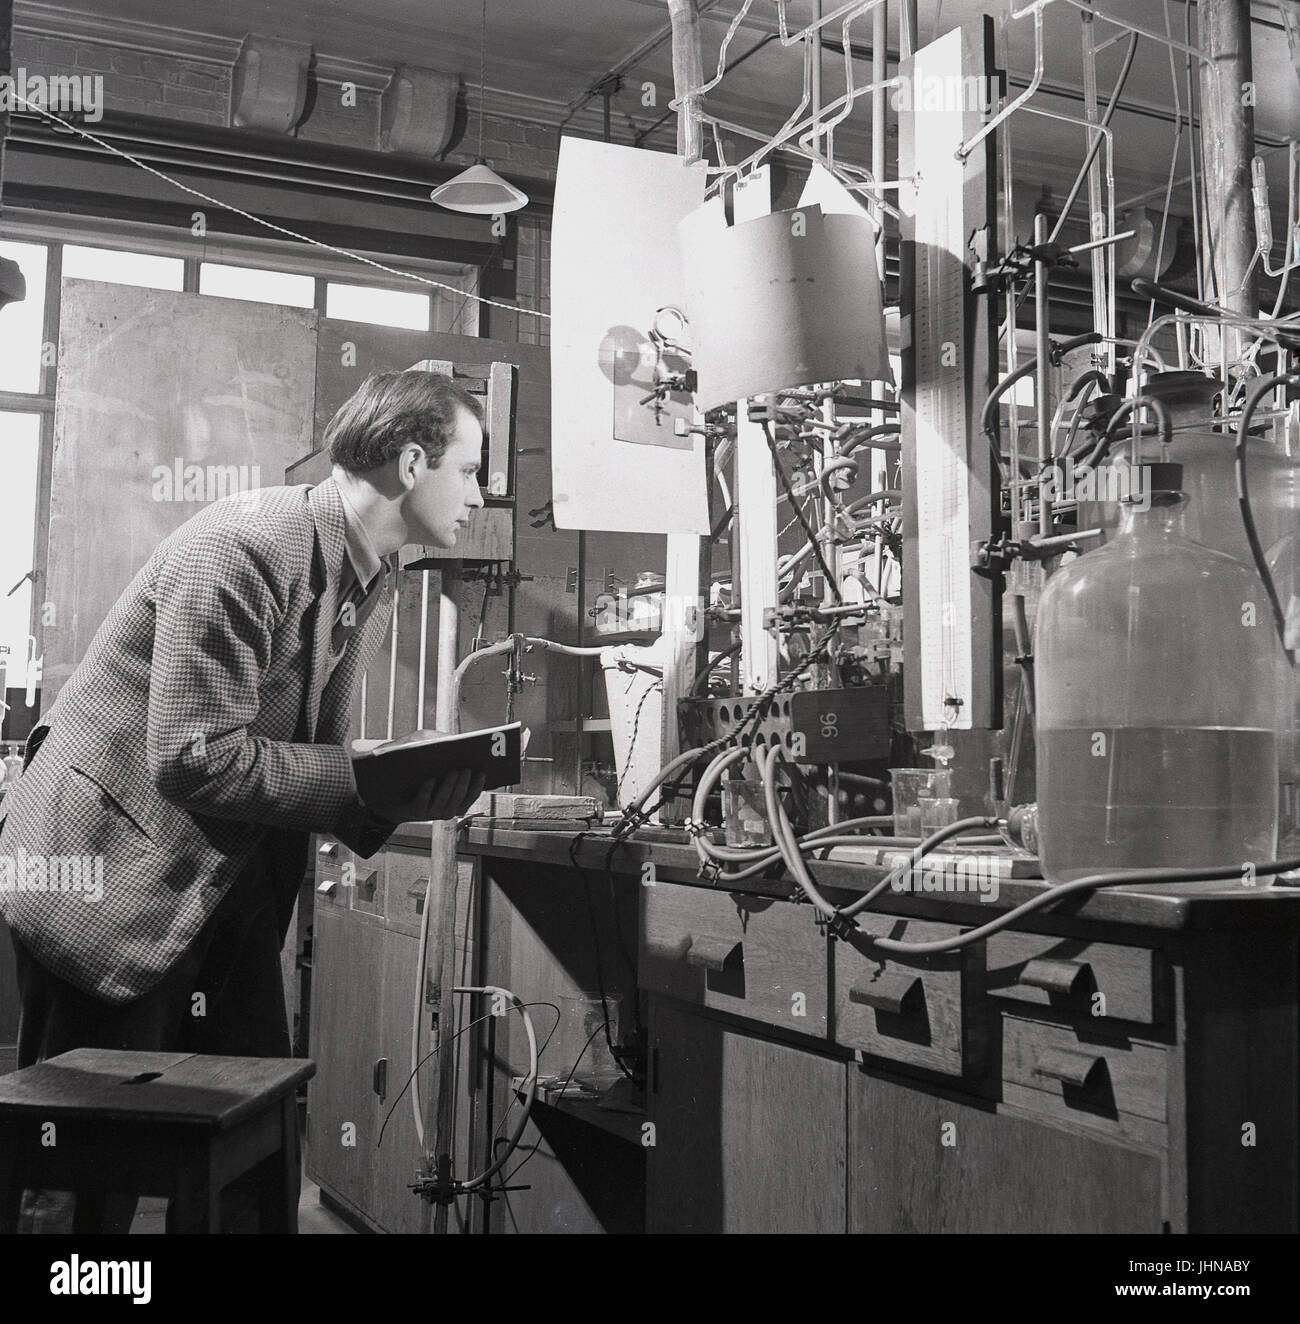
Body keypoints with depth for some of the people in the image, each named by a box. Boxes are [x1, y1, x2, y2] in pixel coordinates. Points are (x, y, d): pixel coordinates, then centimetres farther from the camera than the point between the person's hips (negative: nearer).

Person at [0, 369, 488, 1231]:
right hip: (111, 878, -8)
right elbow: (195, 762, -26)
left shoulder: (376, 582, 5)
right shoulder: (245, 545, -22)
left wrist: (420, 787, -9)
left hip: (233, 885, 8)